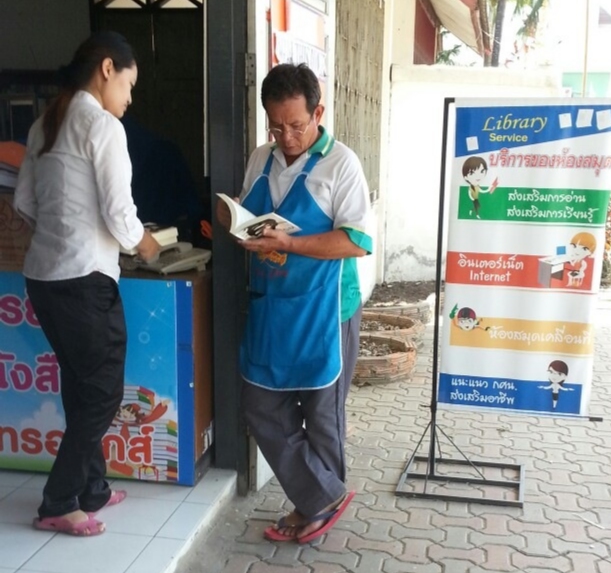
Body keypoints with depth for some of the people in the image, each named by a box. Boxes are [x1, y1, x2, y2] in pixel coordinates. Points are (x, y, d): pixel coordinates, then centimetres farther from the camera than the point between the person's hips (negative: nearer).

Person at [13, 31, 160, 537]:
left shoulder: (45, 124, 14)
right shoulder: (103, 125, -11)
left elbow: (24, 203, 16)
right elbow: (118, 213, -14)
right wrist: (143, 243, 5)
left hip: (42, 275, 9)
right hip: (84, 279, -9)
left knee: (81, 387, 17)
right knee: (103, 392, 5)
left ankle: (91, 489, 29)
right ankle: (58, 505, 14)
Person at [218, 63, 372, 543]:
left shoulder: (341, 163, -11)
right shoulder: (260, 160, 8)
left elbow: (357, 241, -18)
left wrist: (289, 244, -26)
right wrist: (232, 219, -6)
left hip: (322, 309, -6)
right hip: (268, 306, 7)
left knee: (321, 415, 9)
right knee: (262, 408, 9)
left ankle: (318, 504, 29)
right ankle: (323, 498, 23)